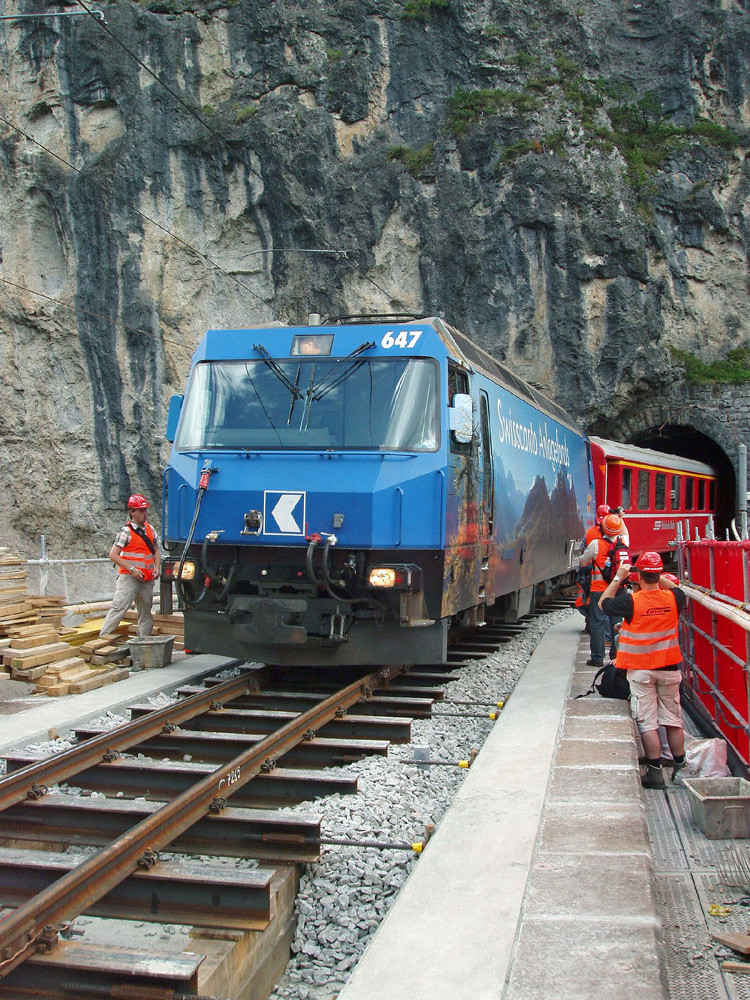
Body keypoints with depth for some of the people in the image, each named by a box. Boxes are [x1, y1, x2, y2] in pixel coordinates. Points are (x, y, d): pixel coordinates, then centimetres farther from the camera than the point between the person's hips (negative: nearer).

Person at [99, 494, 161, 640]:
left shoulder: (150, 529, 12)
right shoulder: (126, 532, -7)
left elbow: (156, 551, 22)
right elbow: (113, 555, -12)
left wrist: (156, 567, 4)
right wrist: (131, 569, -17)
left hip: (147, 579, 6)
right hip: (129, 578, -6)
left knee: (146, 613, 10)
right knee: (119, 608, -13)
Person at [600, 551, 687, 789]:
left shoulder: (631, 601, -16)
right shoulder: (673, 599, -6)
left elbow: (604, 603, 1)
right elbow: (676, 589, 20)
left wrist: (618, 578, 5)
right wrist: (659, 577, 15)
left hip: (640, 670, -3)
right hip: (669, 667, 3)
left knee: (647, 722, 1)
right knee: (673, 719, 13)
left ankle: (655, 771, 3)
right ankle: (680, 767, 22)